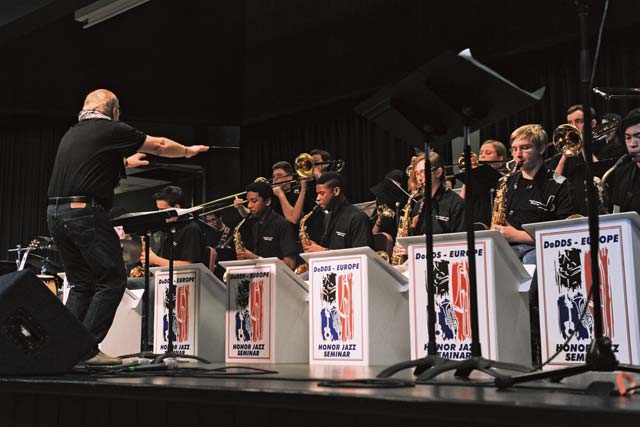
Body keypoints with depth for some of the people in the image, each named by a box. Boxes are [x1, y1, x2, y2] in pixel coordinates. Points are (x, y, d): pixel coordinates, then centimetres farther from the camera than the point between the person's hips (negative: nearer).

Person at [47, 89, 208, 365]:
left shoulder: (71, 134, 21)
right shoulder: (111, 130, 0)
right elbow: (160, 146, 9)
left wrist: (124, 161, 55)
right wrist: (188, 151, 28)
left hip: (55, 213, 8)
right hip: (86, 211, -8)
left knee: (81, 283, 17)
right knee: (112, 280, 0)